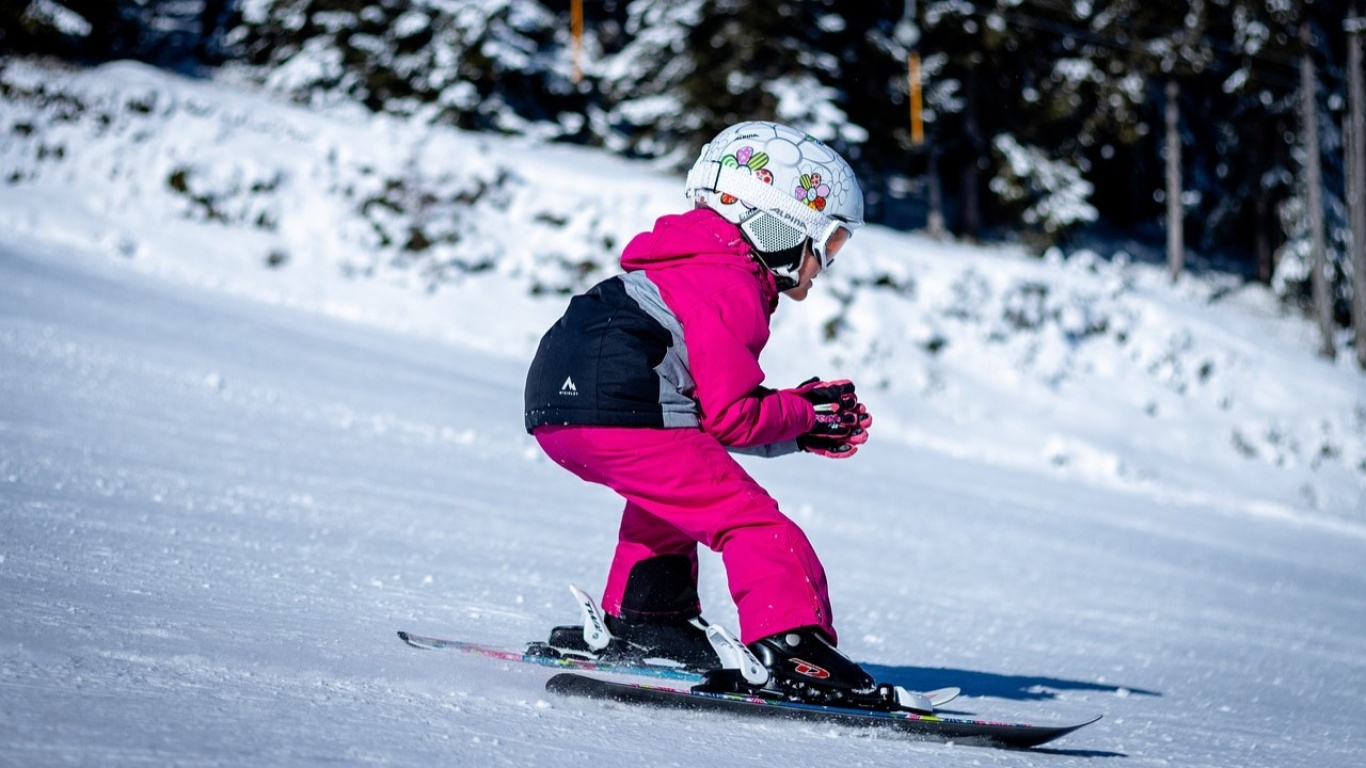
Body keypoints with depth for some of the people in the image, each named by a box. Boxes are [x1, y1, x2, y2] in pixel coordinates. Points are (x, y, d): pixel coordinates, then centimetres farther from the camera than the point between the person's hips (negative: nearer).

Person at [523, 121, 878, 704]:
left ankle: (644, 618, 36)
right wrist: (804, 414, 6)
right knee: (750, 521, -9)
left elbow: (714, 404, 26)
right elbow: (731, 416, -11)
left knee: (671, 493, 35)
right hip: (619, 413, -10)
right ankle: (790, 644, -20)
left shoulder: (700, 267, 27)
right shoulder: (730, 289, -5)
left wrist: (802, 429, 18)